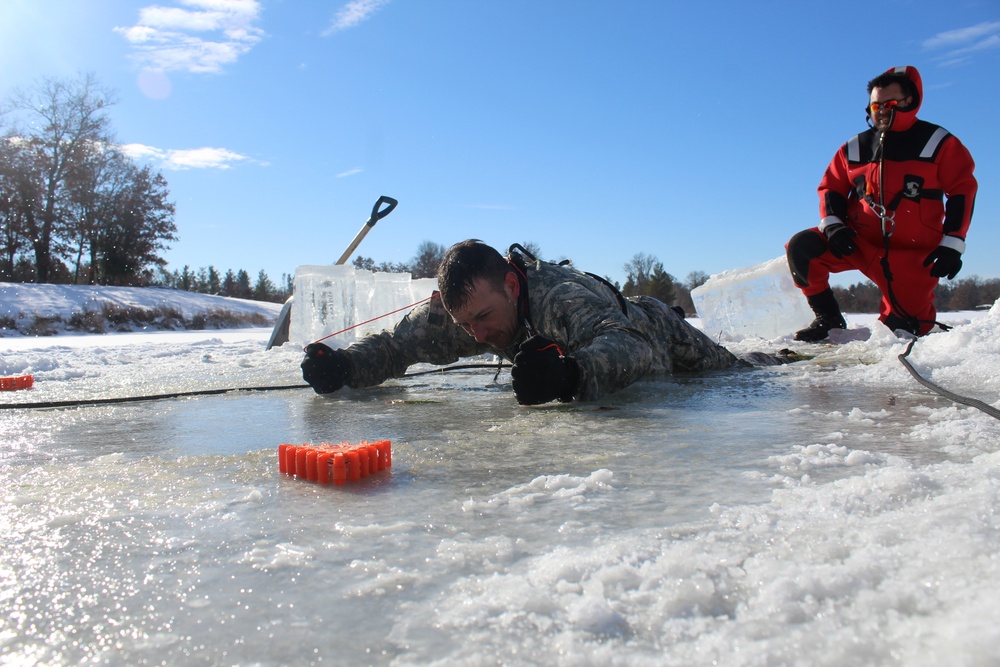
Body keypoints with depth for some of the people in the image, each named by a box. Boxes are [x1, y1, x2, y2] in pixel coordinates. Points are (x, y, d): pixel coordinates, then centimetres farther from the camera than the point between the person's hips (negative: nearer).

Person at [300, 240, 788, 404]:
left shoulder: (560, 296, -48)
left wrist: (570, 375, -80)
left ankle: (771, 362, 48)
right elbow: (397, 343, -21)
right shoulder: (457, 308, -28)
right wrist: (343, 366, -39)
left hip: (653, 335, -6)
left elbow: (630, 347, -61)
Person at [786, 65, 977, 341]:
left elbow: (963, 191, -1)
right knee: (802, 247, -21)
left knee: (908, 326, -7)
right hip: (858, 243, 2)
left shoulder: (939, 143, -1)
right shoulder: (855, 148, 6)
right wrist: (831, 224, -10)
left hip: (913, 254, -2)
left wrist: (952, 244, -9)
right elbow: (831, 188, 11)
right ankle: (829, 319, -5)